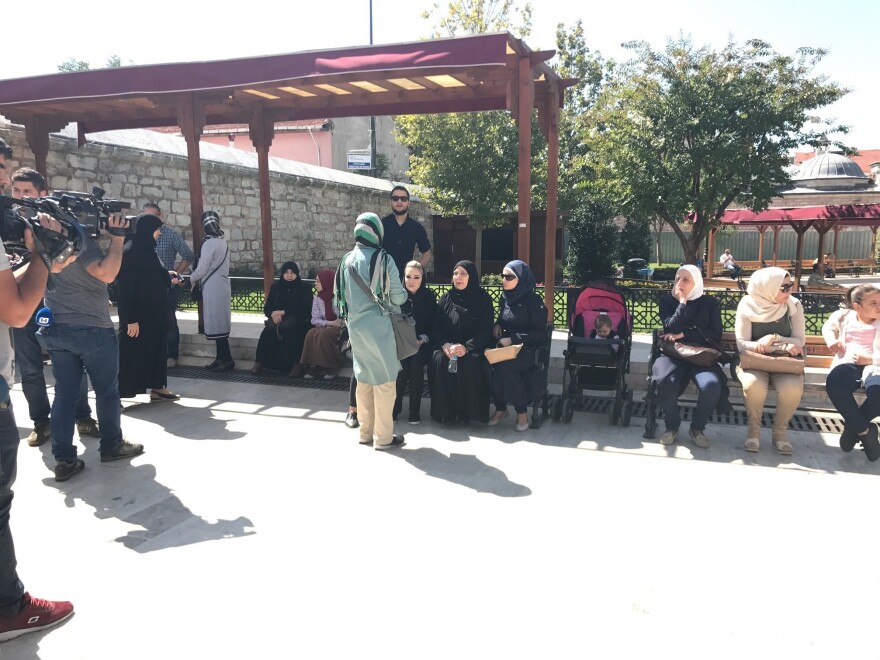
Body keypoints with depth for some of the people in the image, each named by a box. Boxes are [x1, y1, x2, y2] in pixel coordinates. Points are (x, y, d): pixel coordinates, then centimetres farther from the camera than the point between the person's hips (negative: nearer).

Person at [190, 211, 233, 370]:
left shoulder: (209, 243, -14)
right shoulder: (222, 242, 11)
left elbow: (202, 269, -13)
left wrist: (192, 279, 6)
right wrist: (198, 279, 15)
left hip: (213, 288, -8)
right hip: (221, 286, 8)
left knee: (216, 324, -5)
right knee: (220, 323, 11)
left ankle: (227, 360, -4)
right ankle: (221, 357, 16)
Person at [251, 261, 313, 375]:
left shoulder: (305, 288, 5)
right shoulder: (275, 287, 15)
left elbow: (304, 310, -6)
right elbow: (267, 307, 9)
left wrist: (283, 312, -14)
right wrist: (274, 315, -16)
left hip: (298, 320, -3)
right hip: (278, 319, 3)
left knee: (287, 326, -36)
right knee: (270, 327, -30)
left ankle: (295, 364, -35)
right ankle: (260, 362, -29)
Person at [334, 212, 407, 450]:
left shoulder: (347, 260, 4)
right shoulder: (383, 259, -11)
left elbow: (341, 296, 9)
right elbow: (397, 297, -9)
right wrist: (404, 294, 13)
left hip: (355, 326, 6)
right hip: (377, 326, -6)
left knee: (364, 379, 15)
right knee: (384, 381, 3)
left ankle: (365, 432, 24)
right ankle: (383, 437, 8)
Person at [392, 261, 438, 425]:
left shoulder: (429, 296, 3)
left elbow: (434, 323, 3)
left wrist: (422, 340, -11)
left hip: (421, 342, 0)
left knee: (416, 362, -30)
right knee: (401, 364, -29)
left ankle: (415, 411, -18)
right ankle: (394, 407, -9)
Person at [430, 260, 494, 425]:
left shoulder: (483, 299, 1)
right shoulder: (446, 298, 9)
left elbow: (486, 330, -6)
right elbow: (437, 326, 5)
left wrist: (466, 347, -23)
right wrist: (444, 344, -17)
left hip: (473, 348, -2)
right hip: (448, 346, 3)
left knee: (470, 363, -35)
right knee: (439, 360, -30)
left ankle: (470, 411, -17)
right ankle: (444, 411, -18)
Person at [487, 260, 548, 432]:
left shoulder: (533, 300, -10)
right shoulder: (504, 297, 9)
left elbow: (539, 332, -12)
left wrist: (513, 339, -18)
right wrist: (497, 325, 2)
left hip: (528, 348, -6)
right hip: (506, 345, 6)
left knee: (504, 365, -33)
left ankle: (522, 411, -15)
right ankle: (500, 407, -10)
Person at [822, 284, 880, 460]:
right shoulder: (843, 316, 11)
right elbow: (828, 327, 34)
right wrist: (831, 339, 12)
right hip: (848, 363, 2)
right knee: (833, 383, -36)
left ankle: (852, 426, -9)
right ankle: (864, 431, -24)